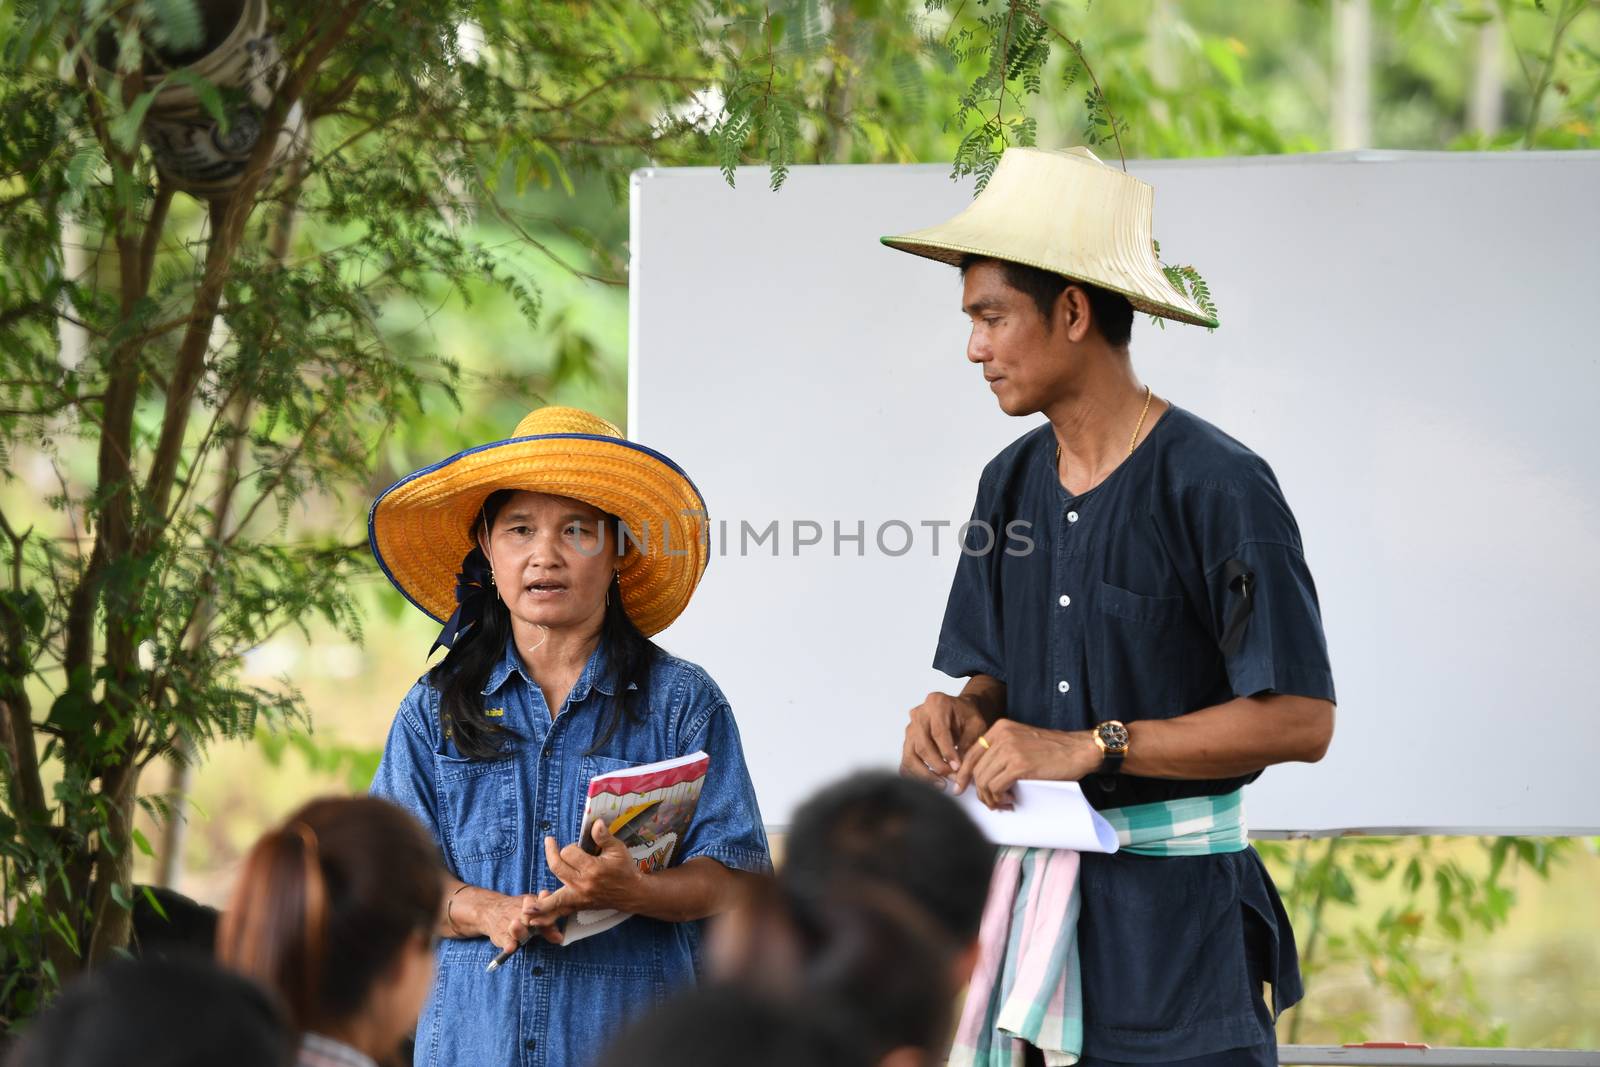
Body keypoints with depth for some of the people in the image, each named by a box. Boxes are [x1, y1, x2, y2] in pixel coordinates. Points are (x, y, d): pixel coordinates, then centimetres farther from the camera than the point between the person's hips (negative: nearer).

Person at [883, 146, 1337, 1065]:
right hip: (1033, 895, 6)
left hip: (1176, 922, -6)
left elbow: (1298, 720, -16)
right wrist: (965, 715, -5)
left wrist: (1089, 748, -18)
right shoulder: (1012, 484, 11)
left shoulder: (1216, 487, -12)